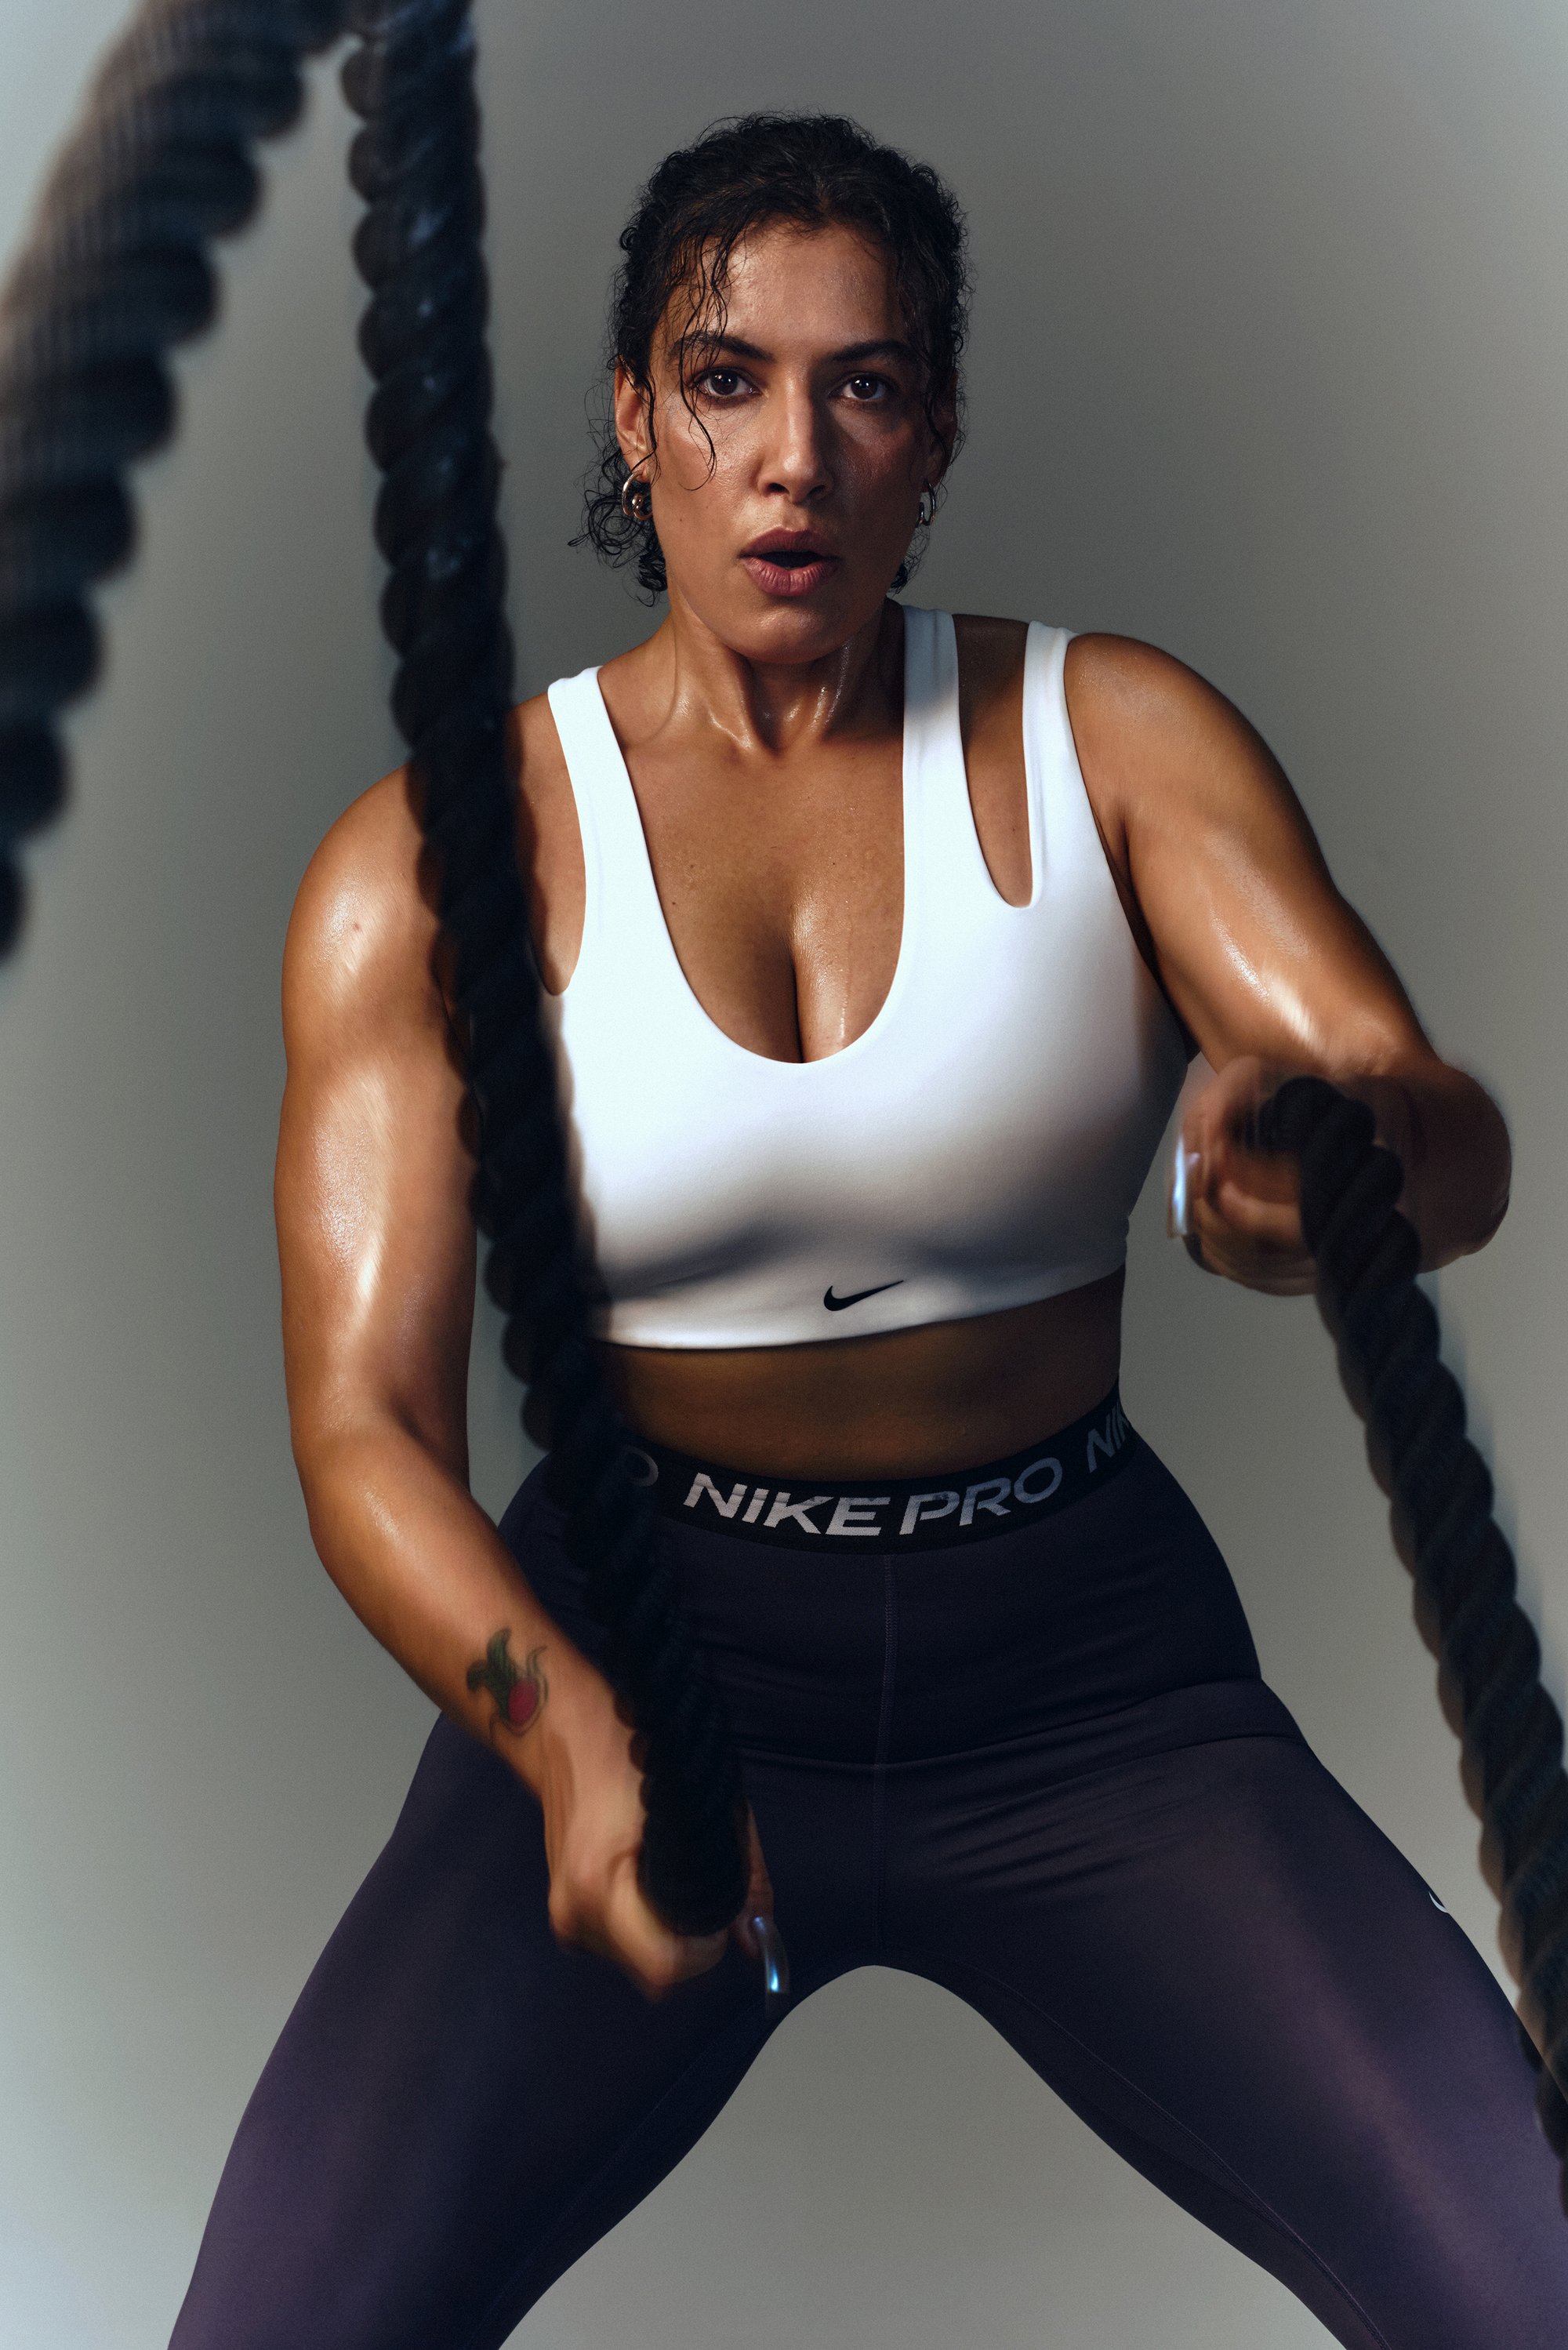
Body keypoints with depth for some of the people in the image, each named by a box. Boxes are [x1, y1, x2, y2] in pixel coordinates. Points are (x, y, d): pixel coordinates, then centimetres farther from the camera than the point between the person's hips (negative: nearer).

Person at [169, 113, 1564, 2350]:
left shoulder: (1115, 738, -2)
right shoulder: (436, 857, -5)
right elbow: (364, 1424, -11)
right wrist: (568, 1729, -31)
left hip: (1093, 1673, 1)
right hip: (639, 1653, 0)